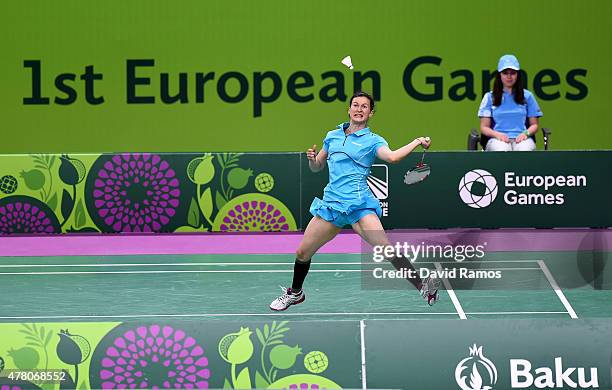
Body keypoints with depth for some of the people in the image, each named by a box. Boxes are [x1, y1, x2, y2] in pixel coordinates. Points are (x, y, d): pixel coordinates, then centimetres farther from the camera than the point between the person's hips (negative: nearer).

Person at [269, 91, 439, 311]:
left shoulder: (372, 141, 2)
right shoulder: (333, 136, 16)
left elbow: (392, 157, -19)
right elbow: (317, 167, 24)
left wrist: (417, 142, -26)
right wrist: (312, 158, 2)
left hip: (359, 204, -5)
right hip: (331, 202, 5)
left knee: (386, 250, -23)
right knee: (302, 252, 8)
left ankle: (424, 286, -18)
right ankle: (295, 293, 33)